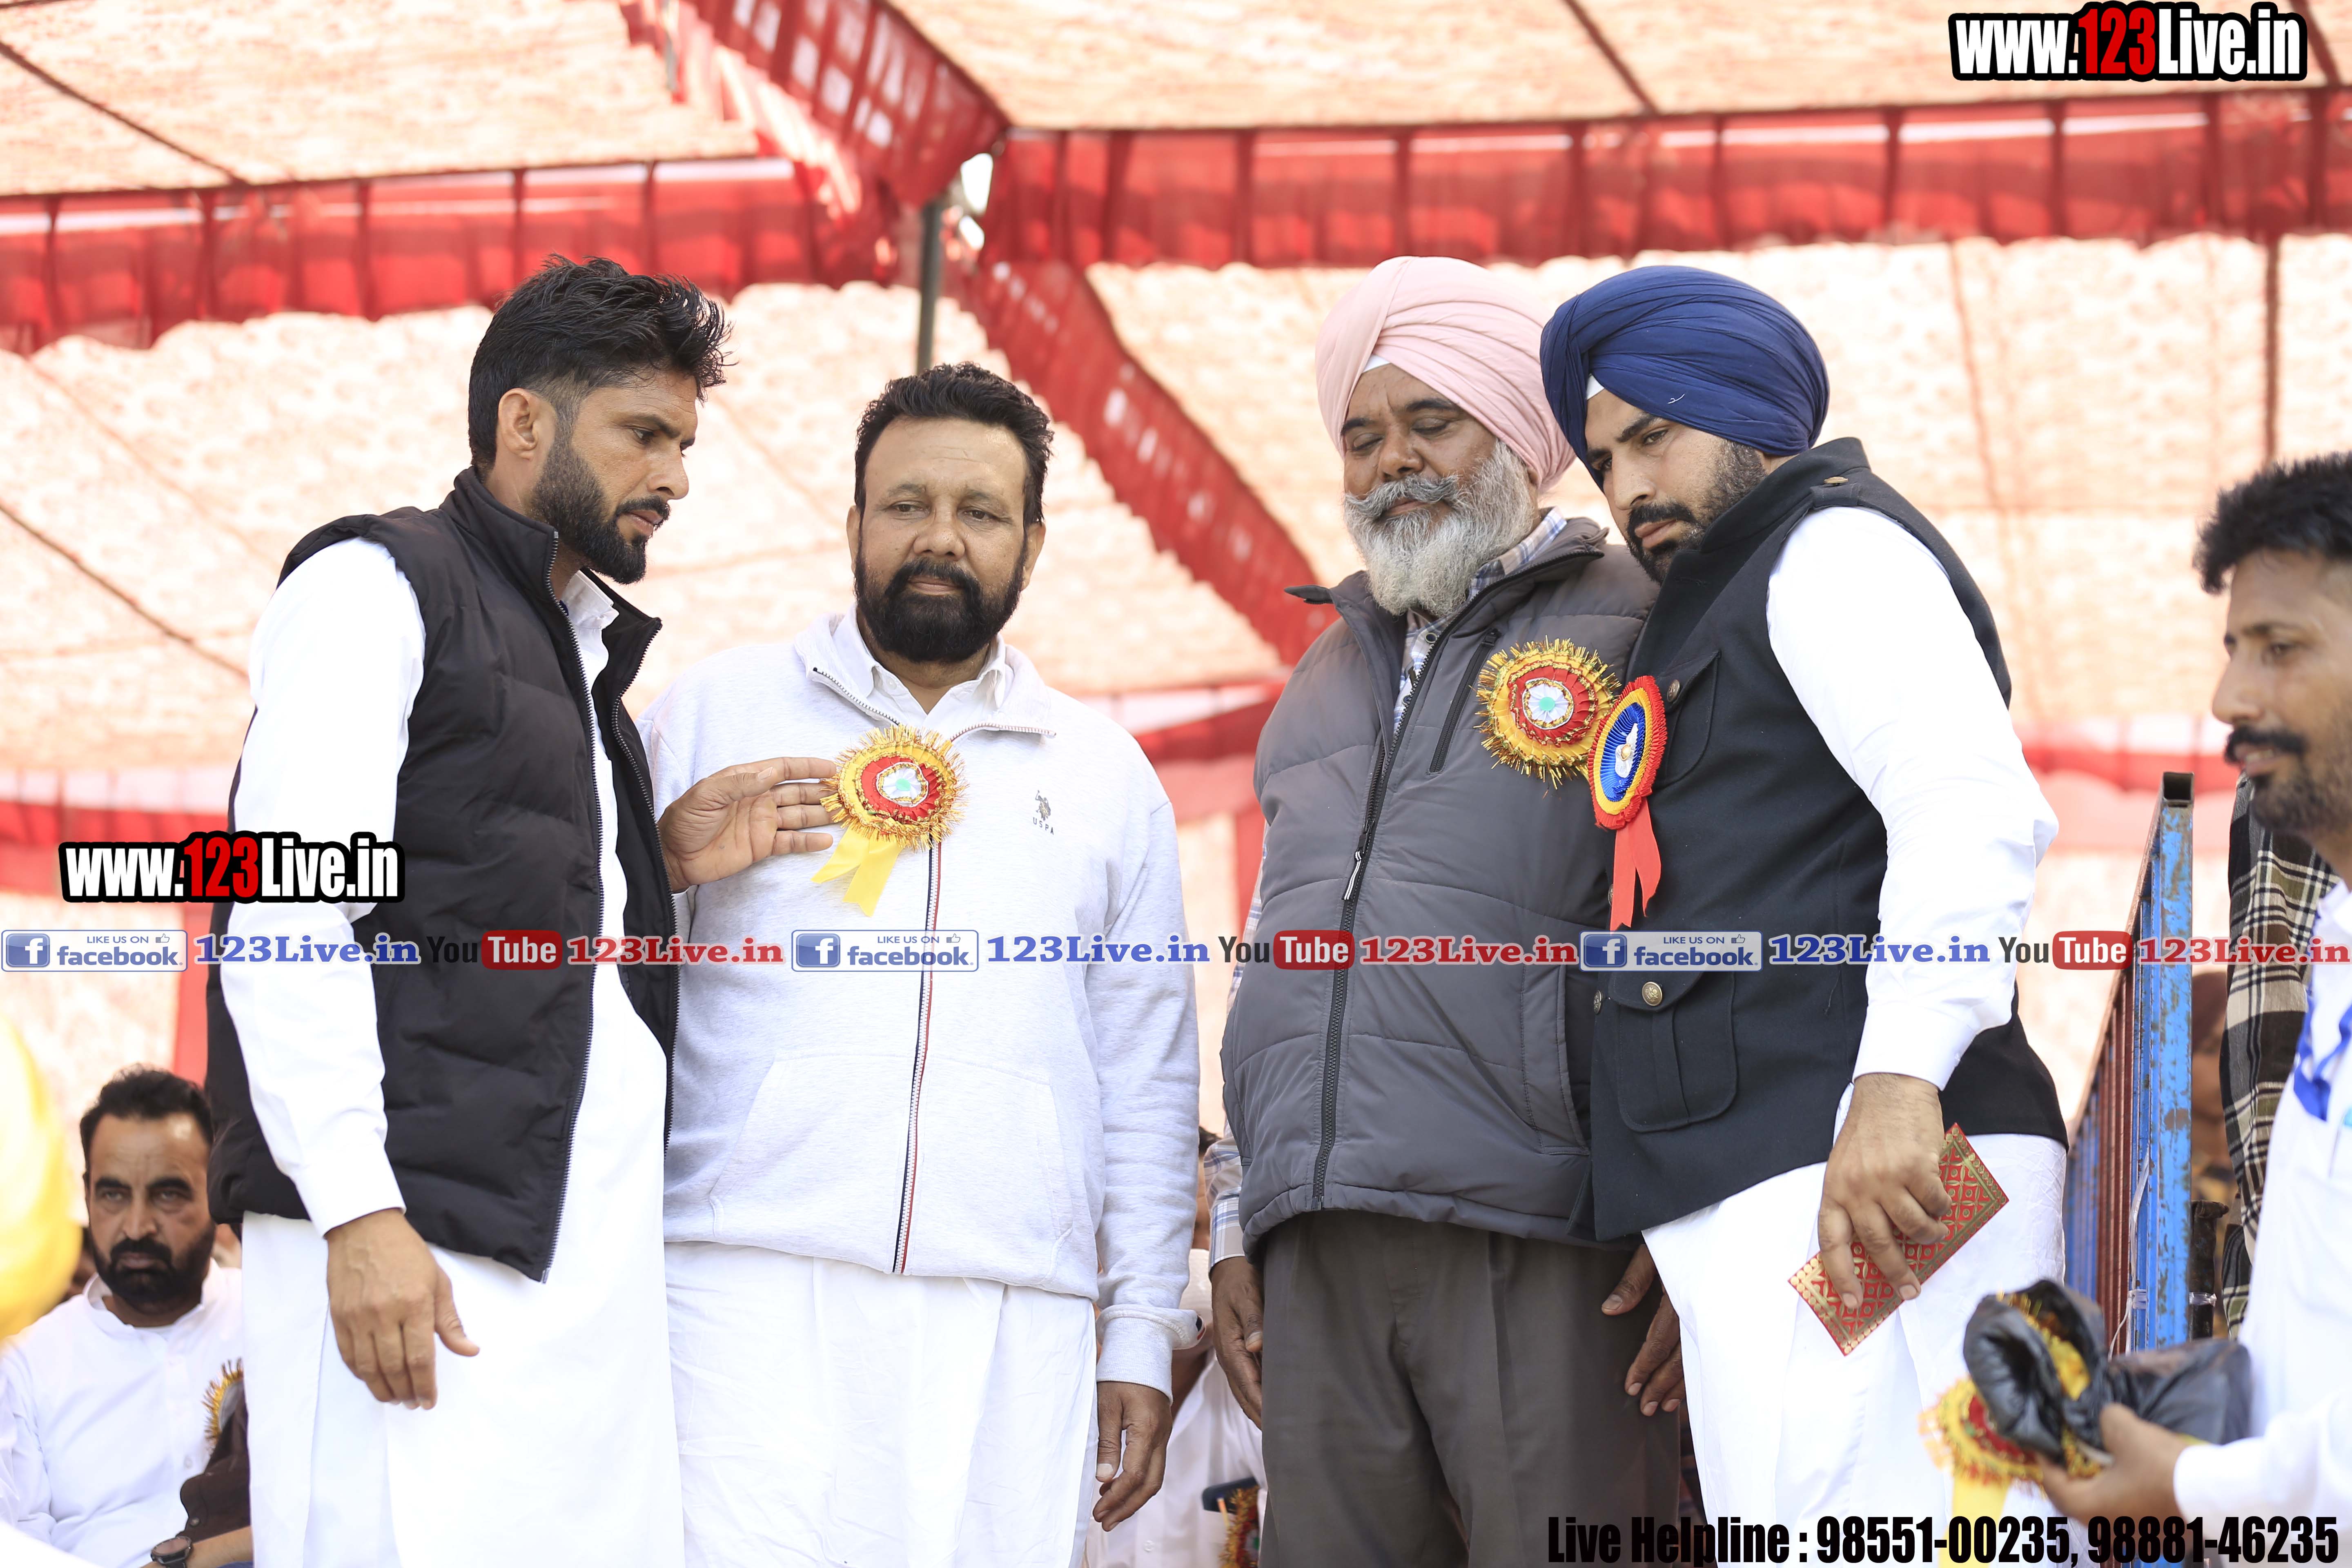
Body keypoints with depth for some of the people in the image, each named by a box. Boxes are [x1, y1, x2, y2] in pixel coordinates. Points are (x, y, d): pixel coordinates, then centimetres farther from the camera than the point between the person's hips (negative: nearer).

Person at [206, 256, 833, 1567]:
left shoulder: (581, 650, 26)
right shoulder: (377, 586, 2)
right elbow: (285, 919, -10)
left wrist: (662, 865, 11)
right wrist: (356, 1212, -20)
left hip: (595, 1249, 8)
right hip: (417, 1241, -8)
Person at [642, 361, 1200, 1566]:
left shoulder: (1106, 775, 18)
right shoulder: (715, 712, 13)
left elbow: (1148, 1078, 17)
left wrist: (1143, 1333, 12)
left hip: (1009, 1325, 2)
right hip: (753, 1287, -2)